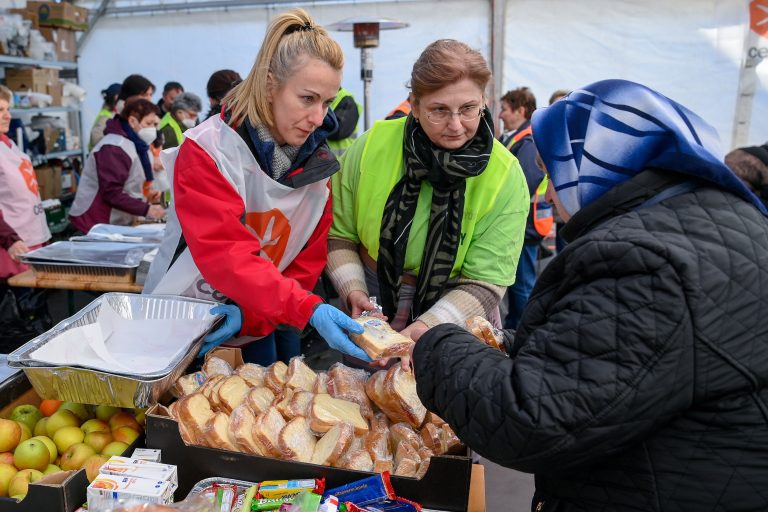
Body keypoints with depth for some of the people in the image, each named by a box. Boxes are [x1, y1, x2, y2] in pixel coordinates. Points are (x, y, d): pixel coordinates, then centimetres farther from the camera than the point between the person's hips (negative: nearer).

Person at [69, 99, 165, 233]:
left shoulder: (133, 144, 16)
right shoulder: (115, 147, -16)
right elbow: (111, 193, -23)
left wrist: (145, 198, 4)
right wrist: (146, 210, -26)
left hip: (115, 224, 9)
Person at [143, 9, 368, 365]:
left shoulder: (318, 162, -6)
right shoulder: (207, 150, -19)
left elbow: (308, 262, -7)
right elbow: (225, 253, -30)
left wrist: (249, 314, -22)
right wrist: (308, 310, -41)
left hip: (266, 327, 4)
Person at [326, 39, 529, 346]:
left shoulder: (506, 176, -16)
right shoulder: (372, 146, -13)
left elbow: (484, 282, -15)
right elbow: (339, 233, -2)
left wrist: (425, 328, -26)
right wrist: (354, 292, -15)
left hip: (454, 317, -1)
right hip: (373, 307, 1)